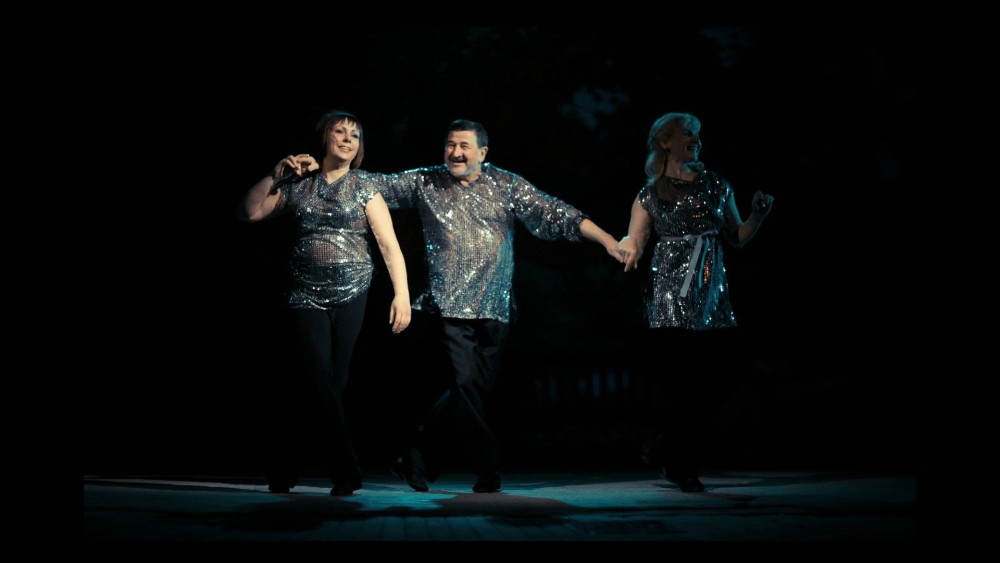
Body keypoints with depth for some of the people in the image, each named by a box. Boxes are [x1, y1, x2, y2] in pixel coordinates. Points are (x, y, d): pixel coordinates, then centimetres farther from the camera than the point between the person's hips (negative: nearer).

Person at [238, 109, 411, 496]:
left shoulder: (363, 188, 3)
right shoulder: (298, 184, 7)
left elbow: (389, 244, -5)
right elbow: (250, 212, 7)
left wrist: (402, 293, -16)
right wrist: (276, 176, -4)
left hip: (352, 295, 0)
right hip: (308, 297, 0)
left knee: (335, 384, 3)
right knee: (321, 382, -12)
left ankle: (284, 471, 18)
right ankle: (346, 472, -7)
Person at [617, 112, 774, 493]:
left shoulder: (717, 186, 14)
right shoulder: (651, 194, 6)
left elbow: (738, 237, 16)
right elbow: (632, 243, 1)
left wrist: (759, 214, 0)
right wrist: (628, 247, -21)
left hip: (712, 293, 4)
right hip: (671, 294, -4)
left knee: (709, 376, 0)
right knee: (684, 379, -6)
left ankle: (666, 450, 21)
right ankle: (684, 467, 7)